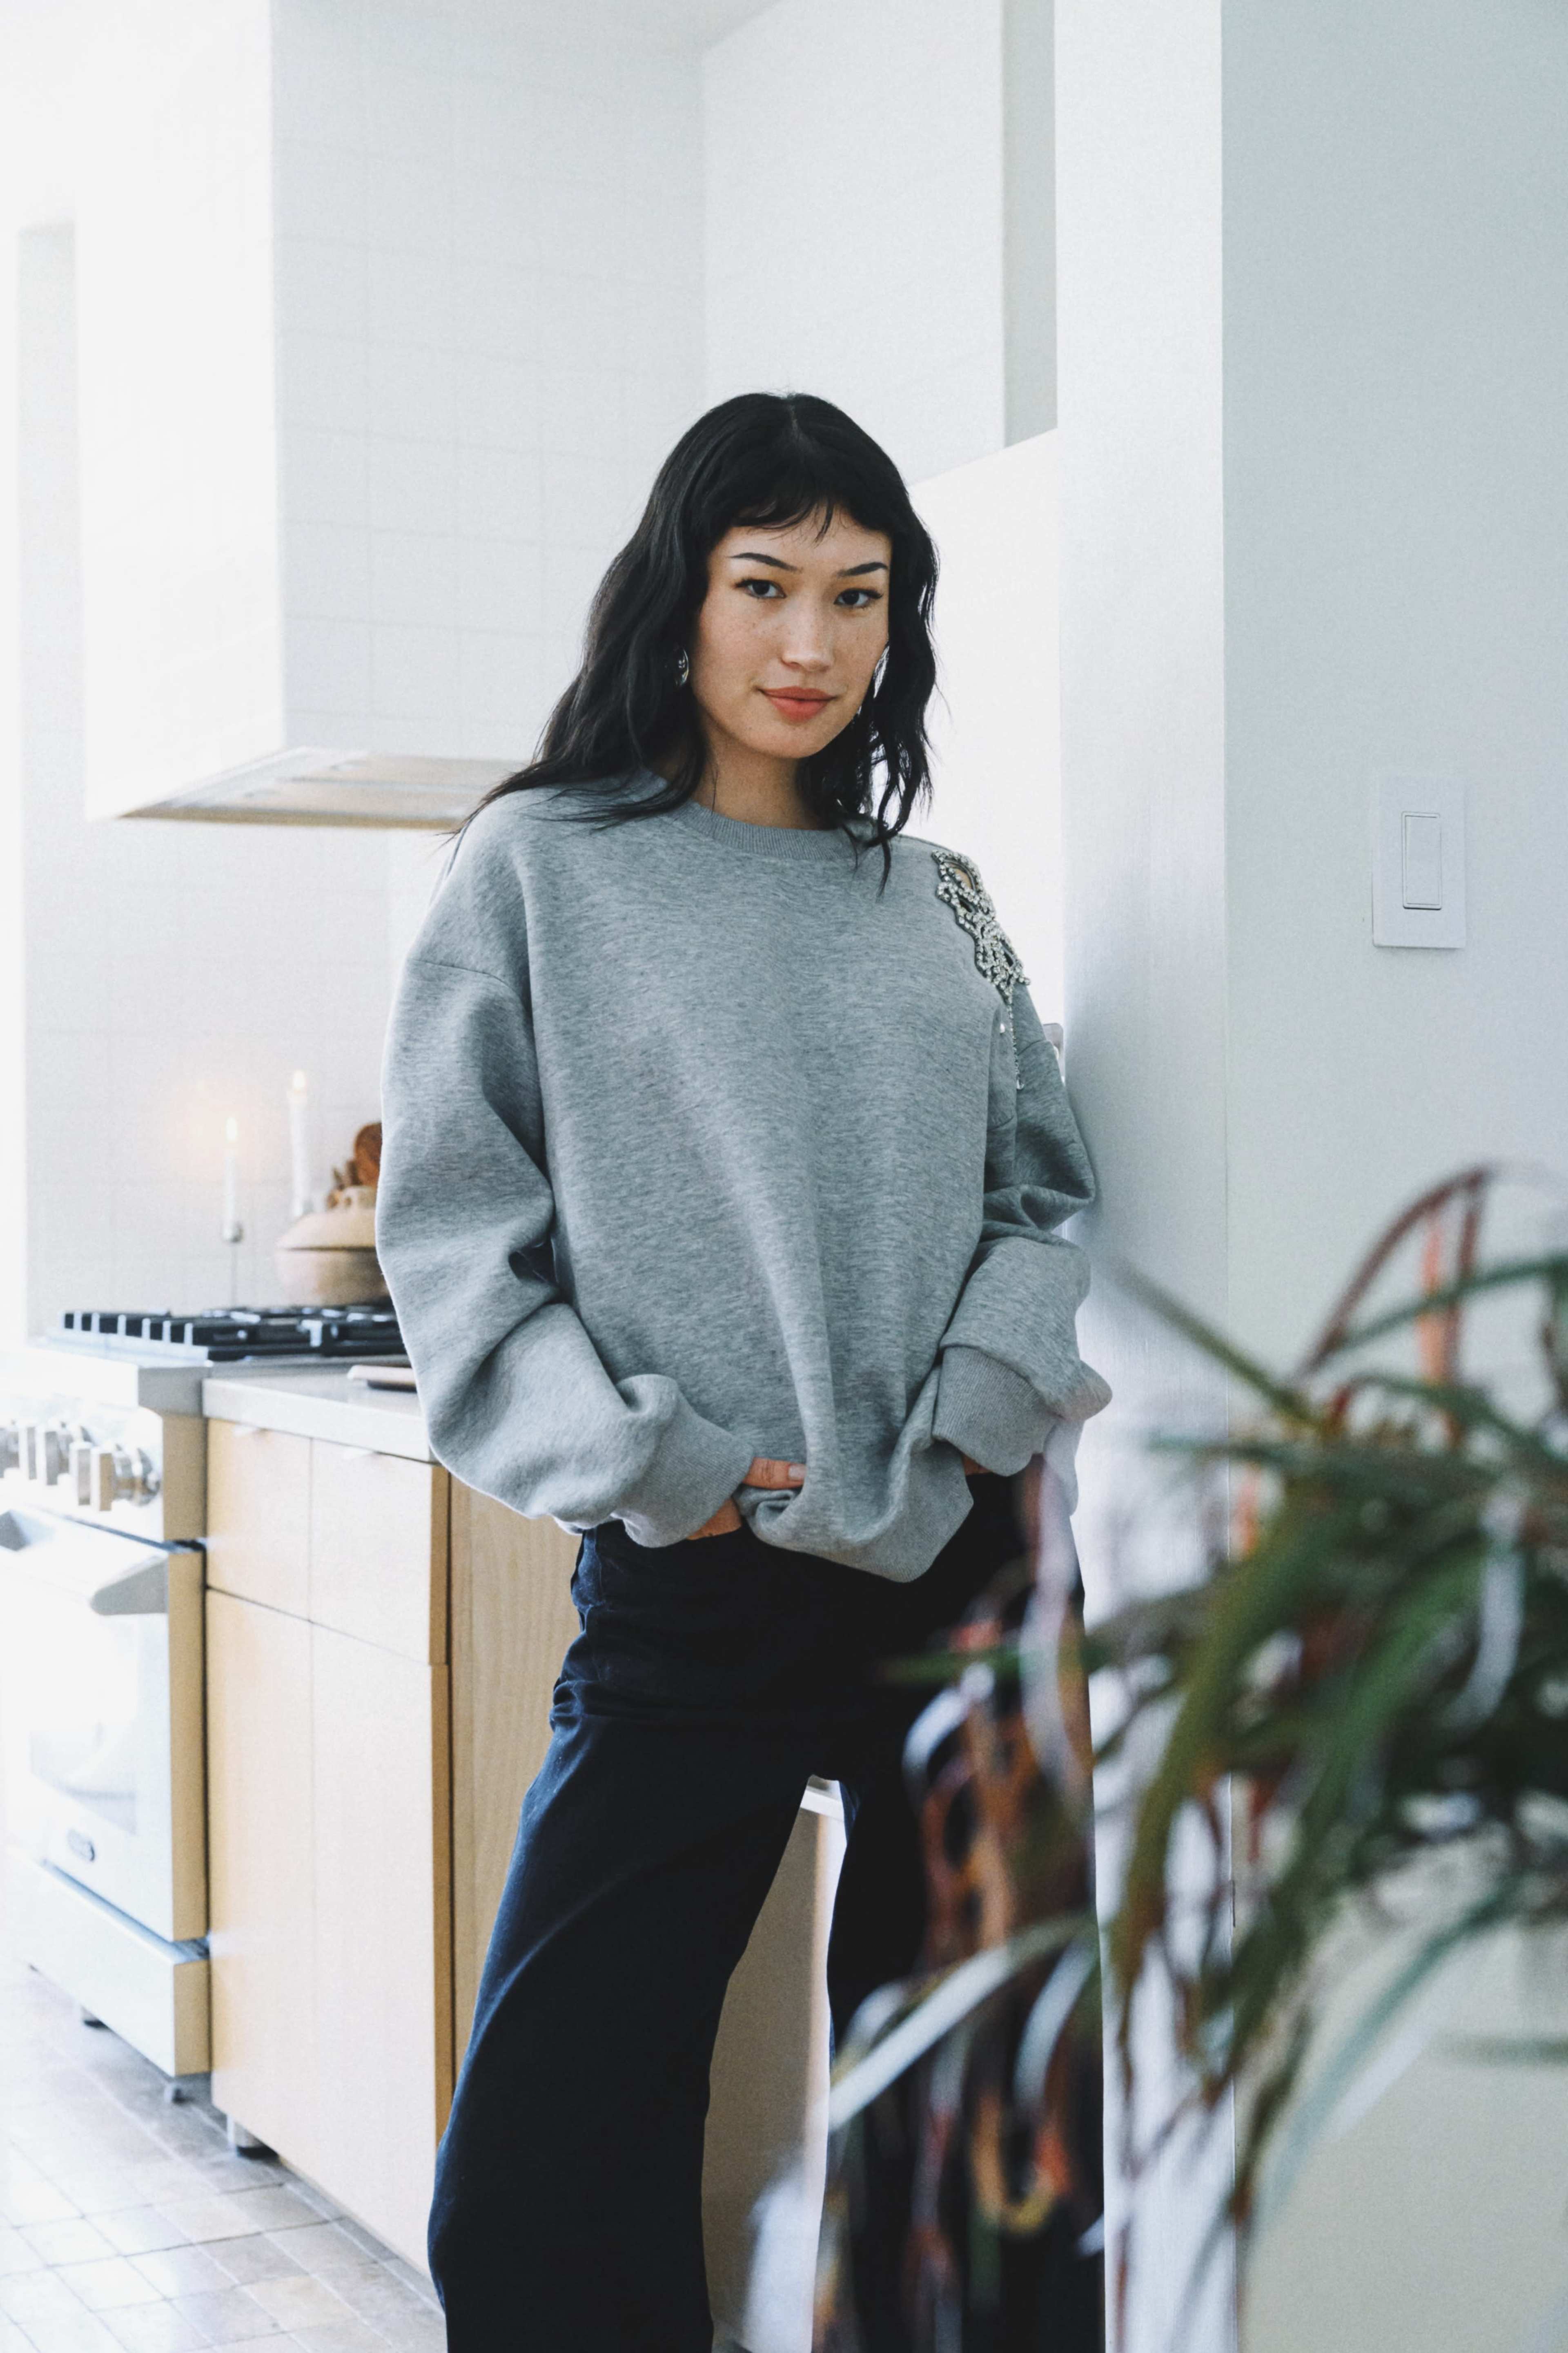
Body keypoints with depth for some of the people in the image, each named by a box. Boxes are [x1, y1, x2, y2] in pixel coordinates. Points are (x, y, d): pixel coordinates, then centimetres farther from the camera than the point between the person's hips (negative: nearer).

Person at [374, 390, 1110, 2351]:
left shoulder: (936, 900, 13)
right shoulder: (543, 866, 2)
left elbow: (1045, 1191, 12)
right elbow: (452, 1229, -2)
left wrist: (985, 1399, -6)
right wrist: (646, 1467, -13)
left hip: (965, 1570, 4)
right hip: (694, 1590, -3)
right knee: (542, 2189, -6)